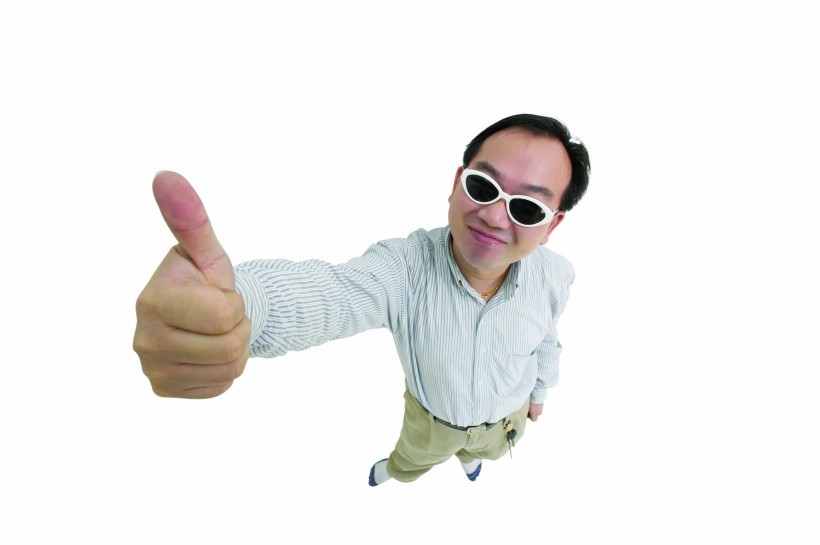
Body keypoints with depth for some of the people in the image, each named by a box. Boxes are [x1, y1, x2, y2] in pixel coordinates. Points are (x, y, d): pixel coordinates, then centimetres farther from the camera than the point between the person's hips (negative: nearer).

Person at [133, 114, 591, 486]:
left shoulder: (554, 277, -29)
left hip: (505, 419, 2)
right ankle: (395, 470, 70)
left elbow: (546, 339, -7)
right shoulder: (403, 266, -41)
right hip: (431, 417, -2)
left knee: (481, 451, 37)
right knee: (409, 461, 31)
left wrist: (540, 392, 12)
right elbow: (326, 292, -62)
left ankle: (470, 454, 75)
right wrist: (232, 300, -84)